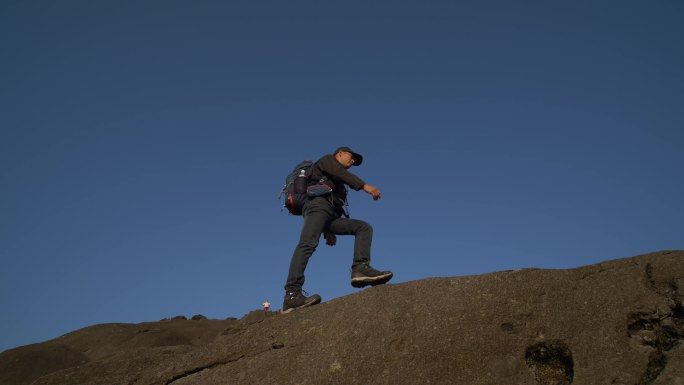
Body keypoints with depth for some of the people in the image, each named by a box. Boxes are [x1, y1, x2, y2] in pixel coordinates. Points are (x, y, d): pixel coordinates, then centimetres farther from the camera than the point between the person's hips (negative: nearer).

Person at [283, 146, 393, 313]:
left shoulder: (337, 181, 40)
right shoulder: (328, 159, 18)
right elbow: (339, 172, -5)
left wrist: (329, 232, 25)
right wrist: (364, 185, -17)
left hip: (331, 215, 9)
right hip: (317, 204, -8)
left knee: (364, 227, -4)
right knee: (308, 244, -27)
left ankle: (360, 268, -27)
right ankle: (292, 294, -41)